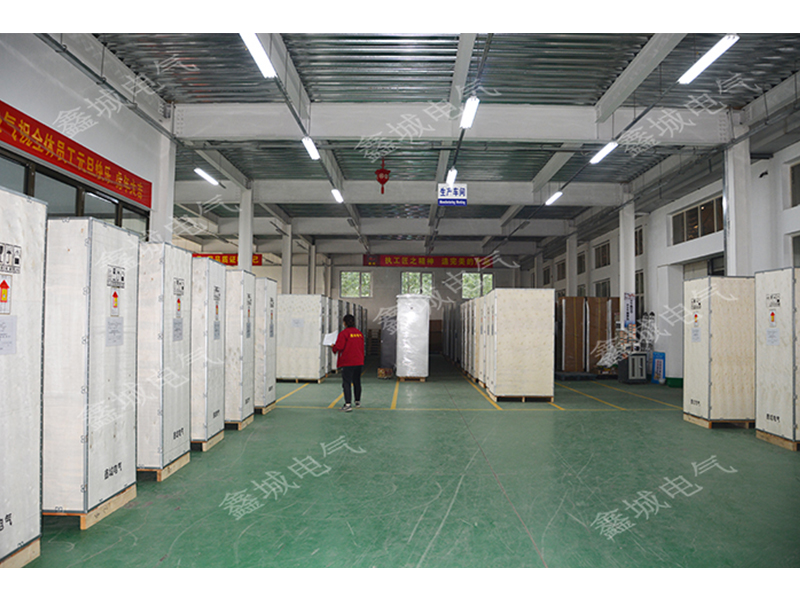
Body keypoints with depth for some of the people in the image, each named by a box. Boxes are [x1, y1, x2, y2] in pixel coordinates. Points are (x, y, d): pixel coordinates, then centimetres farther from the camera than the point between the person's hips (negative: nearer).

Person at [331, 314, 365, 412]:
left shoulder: (343, 333, -13)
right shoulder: (359, 333, 7)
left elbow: (339, 347, -17)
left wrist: (333, 347, 4)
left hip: (347, 362, -6)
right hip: (358, 362, 6)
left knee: (346, 383, -5)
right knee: (357, 382, 18)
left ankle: (348, 404, -13)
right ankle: (358, 402, 29)